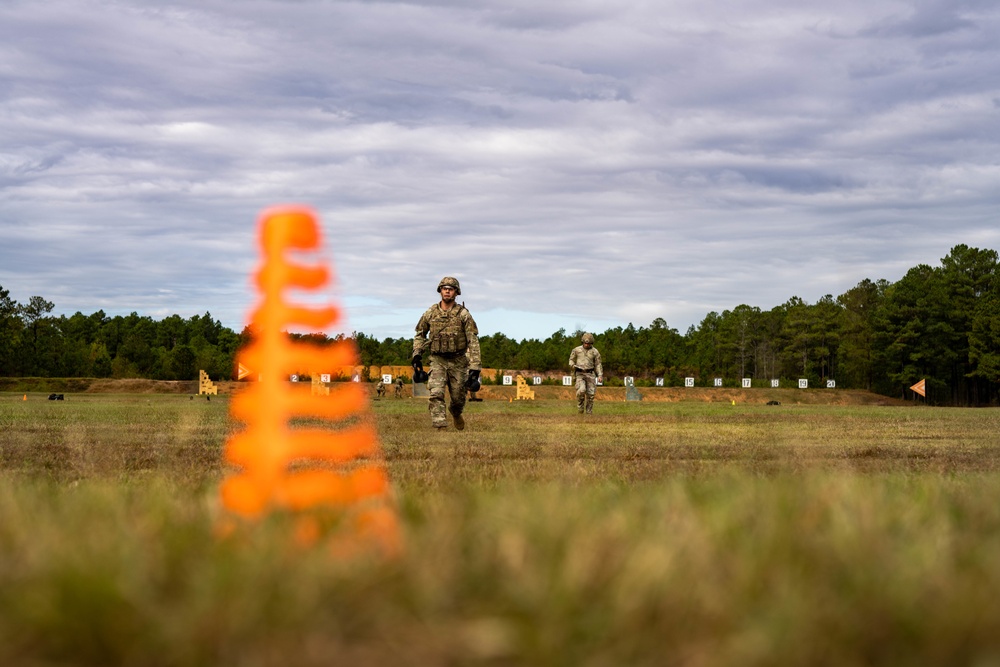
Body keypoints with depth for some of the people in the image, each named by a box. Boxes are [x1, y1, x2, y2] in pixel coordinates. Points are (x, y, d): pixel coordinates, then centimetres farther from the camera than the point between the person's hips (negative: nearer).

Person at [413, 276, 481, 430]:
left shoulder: (463, 314, -8)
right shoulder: (430, 313, 0)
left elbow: (473, 341, -10)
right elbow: (419, 334, 17)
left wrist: (474, 368, -17)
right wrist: (416, 355, 3)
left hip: (458, 361, -1)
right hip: (437, 360, 1)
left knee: (458, 398, 9)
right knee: (436, 394, -18)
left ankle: (456, 414, 43)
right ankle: (440, 427, -19)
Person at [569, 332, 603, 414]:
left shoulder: (595, 352, 1)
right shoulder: (576, 350, 2)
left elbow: (598, 364, 3)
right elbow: (571, 360, 10)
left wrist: (600, 375, -7)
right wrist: (573, 365, -13)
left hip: (590, 374, 1)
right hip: (580, 374, -1)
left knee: (590, 394, -4)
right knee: (581, 390, -22)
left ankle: (589, 412, 8)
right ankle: (580, 407, 1)